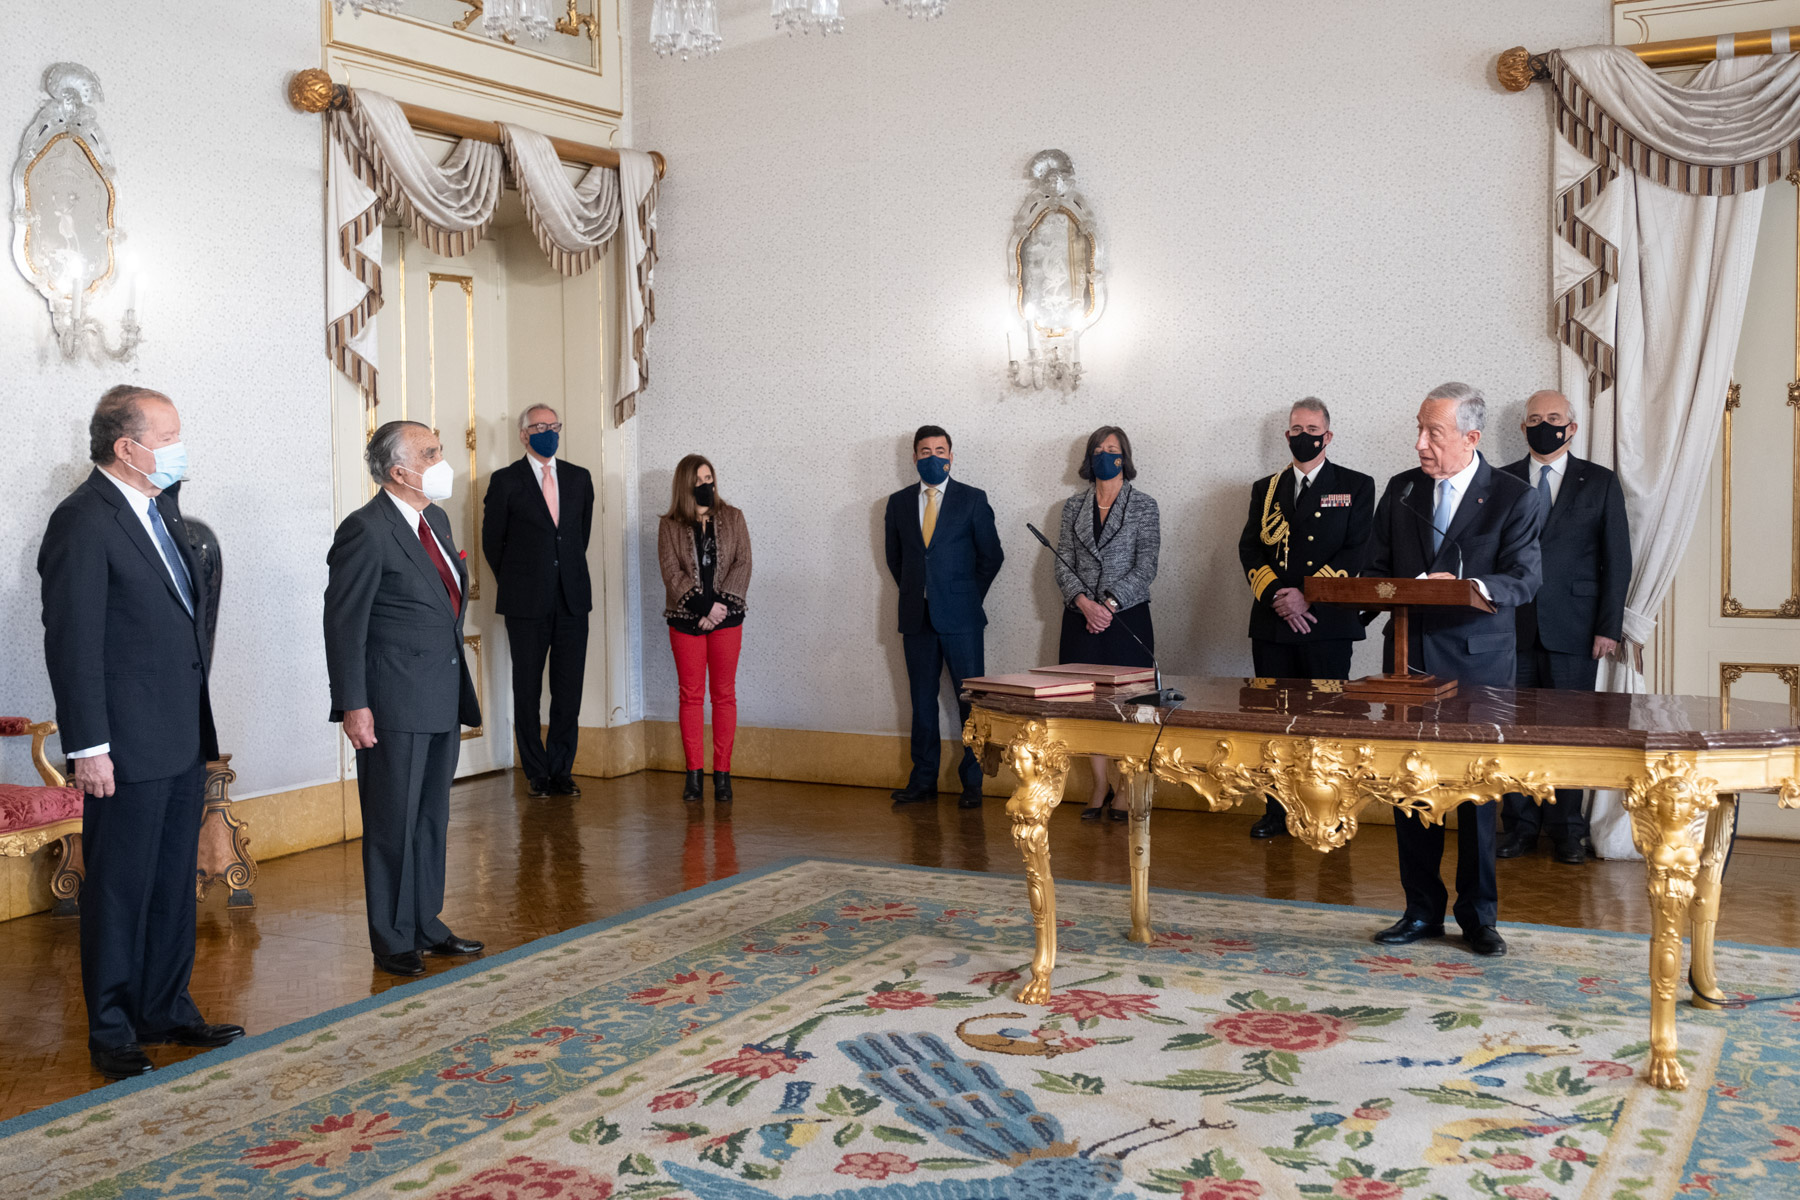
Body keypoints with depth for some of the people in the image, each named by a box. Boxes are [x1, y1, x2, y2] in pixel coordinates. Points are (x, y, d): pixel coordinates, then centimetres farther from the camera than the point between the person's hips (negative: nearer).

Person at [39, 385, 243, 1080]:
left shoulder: (161, 509, 13)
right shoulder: (84, 521, -14)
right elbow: (72, 643, -17)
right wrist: (89, 747, -19)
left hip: (183, 742, 9)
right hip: (128, 749, -9)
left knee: (174, 886, 16)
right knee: (120, 892, 3)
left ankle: (167, 1012, 28)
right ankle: (112, 1034, 15)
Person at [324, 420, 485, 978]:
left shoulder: (436, 521, 13)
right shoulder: (366, 530, -14)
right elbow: (343, 622, -14)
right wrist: (353, 704, -18)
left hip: (443, 699, 8)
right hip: (395, 702, -8)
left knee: (432, 818, 16)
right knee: (394, 822, 2)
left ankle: (426, 923, 28)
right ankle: (392, 940, 13)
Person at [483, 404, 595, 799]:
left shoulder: (579, 478, 10)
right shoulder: (505, 481, 0)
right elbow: (492, 541, 6)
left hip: (572, 599, 3)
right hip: (527, 603, -3)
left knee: (569, 690, 2)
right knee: (527, 690, 3)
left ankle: (561, 770, 12)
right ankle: (537, 773, 12)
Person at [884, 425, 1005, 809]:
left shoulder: (972, 499, 2)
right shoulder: (899, 503, 10)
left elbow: (991, 555, 5)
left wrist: (968, 597, 6)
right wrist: (915, 594, 13)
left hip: (960, 618, -3)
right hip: (917, 618, 3)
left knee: (970, 700, -3)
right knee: (922, 701, 7)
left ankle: (972, 782, 5)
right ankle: (923, 780, 15)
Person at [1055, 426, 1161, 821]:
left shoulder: (1143, 505, 2)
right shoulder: (1073, 506, 10)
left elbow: (1146, 567, -5)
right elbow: (1063, 564, 4)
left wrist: (1110, 603, -14)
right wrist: (1085, 603, -12)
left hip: (1127, 617, -3)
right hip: (1081, 618, 3)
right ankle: (1101, 786, 16)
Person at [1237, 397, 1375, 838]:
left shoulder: (1355, 487, 6)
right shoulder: (1266, 489, 16)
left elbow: (1357, 553, -3)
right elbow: (1250, 550, 9)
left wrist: (1306, 594, -12)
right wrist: (1277, 598, -7)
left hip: (1327, 621, -3)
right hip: (1273, 622, 3)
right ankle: (1278, 812, 12)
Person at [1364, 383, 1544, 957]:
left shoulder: (1514, 498, -2)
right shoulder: (1401, 490, 10)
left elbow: (1524, 579, -10)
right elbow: (1379, 566, 15)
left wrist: (1467, 587, -28)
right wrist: (1381, 589, -8)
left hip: (1478, 662, -3)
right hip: (1409, 656, 4)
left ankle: (1478, 915, 17)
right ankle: (1422, 910, 17)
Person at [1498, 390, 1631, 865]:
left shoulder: (1600, 483, 7)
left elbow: (1617, 560, 5)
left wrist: (1609, 627, -3)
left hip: (1573, 629, -1)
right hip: (1514, 628, 1)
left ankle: (1567, 833, 10)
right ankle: (1520, 826, 12)